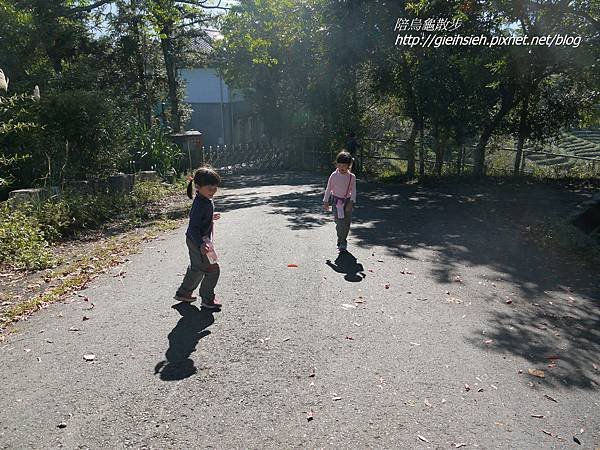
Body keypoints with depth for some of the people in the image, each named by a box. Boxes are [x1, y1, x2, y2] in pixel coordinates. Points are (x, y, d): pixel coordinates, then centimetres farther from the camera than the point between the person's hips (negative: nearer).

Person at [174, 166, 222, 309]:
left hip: (196, 241, 10)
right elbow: (193, 227, -30)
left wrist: (211, 217, 35)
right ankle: (207, 299, 11)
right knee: (212, 269, -2)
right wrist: (200, 244, -41)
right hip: (198, 241, -10)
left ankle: (183, 293, 37)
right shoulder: (200, 205, -25)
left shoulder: (206, 201, 5)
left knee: (196, 268, 22)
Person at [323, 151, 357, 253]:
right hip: (336, 201, -2)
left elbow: (353, 191, -3)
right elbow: (328, 189, 3)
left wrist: (351, 202, -14)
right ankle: (342, 244, -4)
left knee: (347, 223, 6)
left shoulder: (352, 177, -4)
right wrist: (325, 201, 4)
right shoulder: (334, 176, -5)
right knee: (340, 223, -10)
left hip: (347, 201, 2)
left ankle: (343, 240, 24)